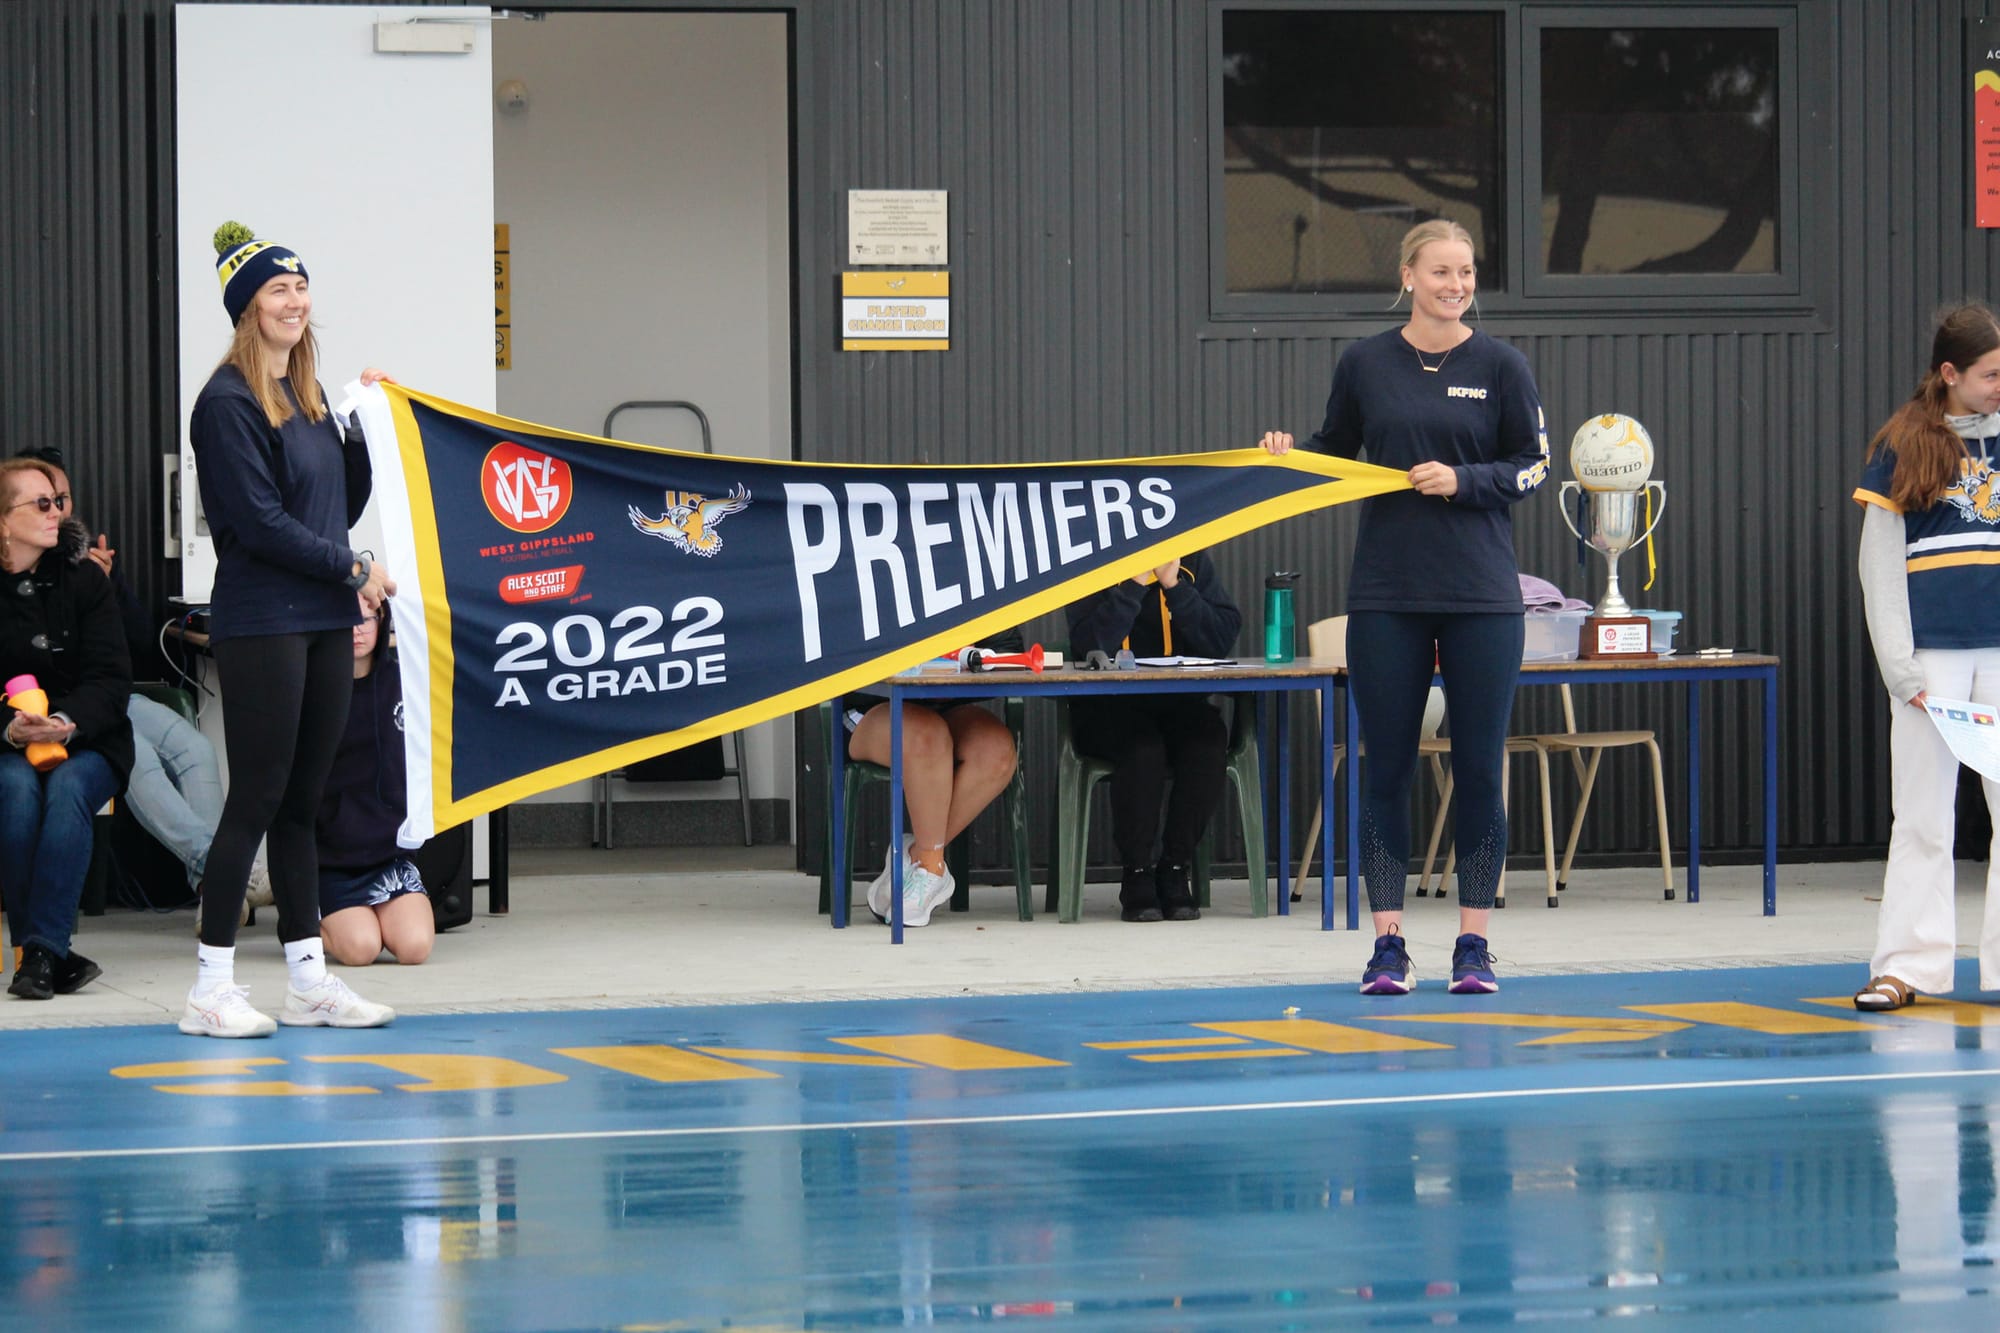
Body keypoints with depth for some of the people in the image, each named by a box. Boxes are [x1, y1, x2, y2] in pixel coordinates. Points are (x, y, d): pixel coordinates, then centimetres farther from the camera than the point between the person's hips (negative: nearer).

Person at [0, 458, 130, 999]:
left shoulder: (82, 579, 2)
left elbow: (110, 678, -4)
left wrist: (67, 724, -25)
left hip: (86, 740, 0)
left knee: (67, 789, -32)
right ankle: (51, 954, -28)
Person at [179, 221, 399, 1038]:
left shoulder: (307, 396, 14)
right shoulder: (229, 403, -10)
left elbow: (342, 506, 17)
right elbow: (259, 521, -15)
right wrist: (354, 570, -10)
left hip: (324, 623, 8)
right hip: (261, 624, -7)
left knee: (302, 801, 10)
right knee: (257, 797, -7)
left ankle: (308, 978, 14)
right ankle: (212, 987, -2)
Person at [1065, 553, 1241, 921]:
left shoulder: (1192, 563, 5)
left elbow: (1222, 642, -8)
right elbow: (1091, 644, -20)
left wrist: (1173, 584, -15)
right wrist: (1135, 582, -22)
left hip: (1179, 702, 3)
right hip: (1106, 708, -3)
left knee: (1209, 742, -29)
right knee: (1142, 747, -34)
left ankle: (1174, 870, -14)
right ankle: (1136, 874, -17)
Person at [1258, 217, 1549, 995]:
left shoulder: (1500, 367, 1)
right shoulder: (1366, 364, 4)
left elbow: (1532, 465, 3)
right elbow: (1336, 455, 16)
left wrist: (1463, 481, -12)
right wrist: (1289, 457, -4)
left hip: (1481, 595, -1)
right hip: (1386, 595, 1)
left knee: (1478, 769, 1)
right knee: (1387, 769, 2)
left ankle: (1473, 945, 8)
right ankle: (1388, 945, 8)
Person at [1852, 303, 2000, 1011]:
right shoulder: (1904, 447, 2)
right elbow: (1878, 561, 2)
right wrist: (1899, 665, -6)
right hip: (1934, 652, -2)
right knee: (1922, 814, 2)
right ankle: (1908, 962, 6)